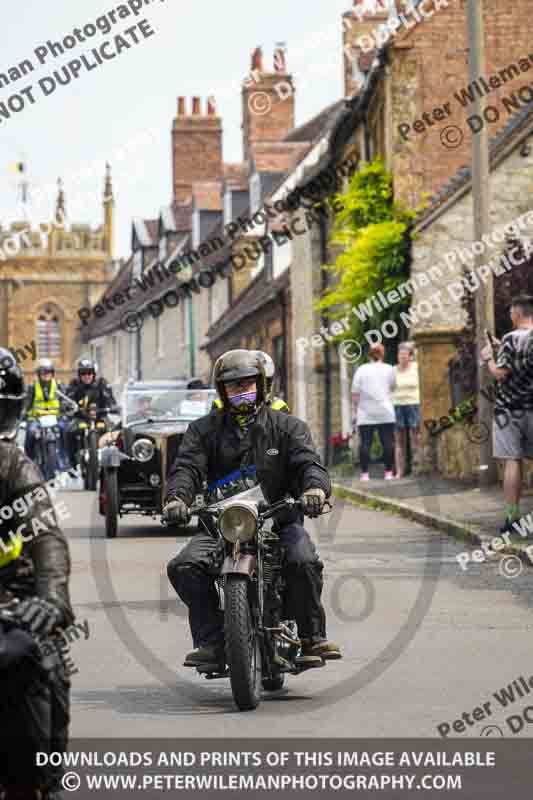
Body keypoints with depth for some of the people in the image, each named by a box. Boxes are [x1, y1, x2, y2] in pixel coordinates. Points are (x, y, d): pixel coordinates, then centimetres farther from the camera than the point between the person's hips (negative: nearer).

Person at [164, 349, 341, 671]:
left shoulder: (287, 426, 10)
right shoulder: (204, 429, 14)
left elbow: (308, 462, -5)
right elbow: (187, 466, -1)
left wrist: (315, 488, -30)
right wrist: (178, 497, -25)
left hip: (279, 519, -2)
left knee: (304, 562, -32)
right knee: (184, 567, -24)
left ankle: (313, 637, -15)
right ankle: (211, 641, -18)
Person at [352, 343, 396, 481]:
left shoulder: (361, 370, 4)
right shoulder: (389, 369, 4)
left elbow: (355, 393, 1)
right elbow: (393, 387, 9)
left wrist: (355, 410, 6)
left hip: (365, 414, 0)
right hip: (385, 413, 0)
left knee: (365, 443, -1)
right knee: (387, 442, 3)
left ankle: (364, 473, -4)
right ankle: (389, 472, 2)